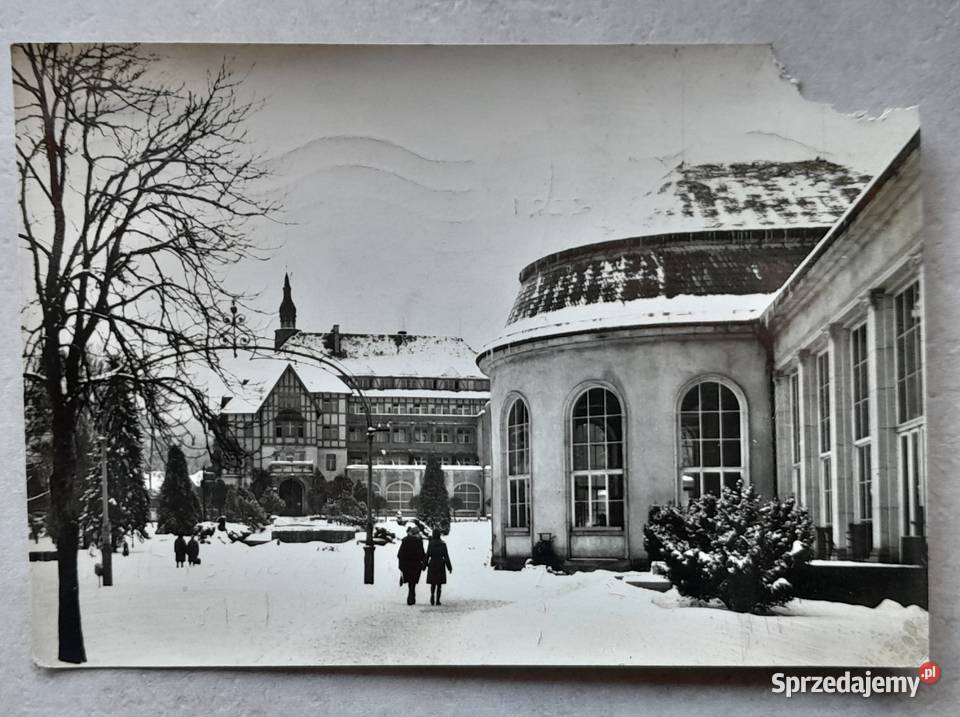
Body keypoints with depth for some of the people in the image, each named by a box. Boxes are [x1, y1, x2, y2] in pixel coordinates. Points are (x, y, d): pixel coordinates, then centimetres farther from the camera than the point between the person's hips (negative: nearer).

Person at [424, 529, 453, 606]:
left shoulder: (430, 543, -4)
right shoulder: (443, 544, -7)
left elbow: (427, 555, -3)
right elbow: (446, 556, -5)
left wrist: (424, 565, 7)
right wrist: (449, 567, 1)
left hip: (432, 564, 1)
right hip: (440, 565, -1)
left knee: (433, 583, 14)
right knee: (439, 584, 6)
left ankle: (432, 594, -11)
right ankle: (437, 600, 3)